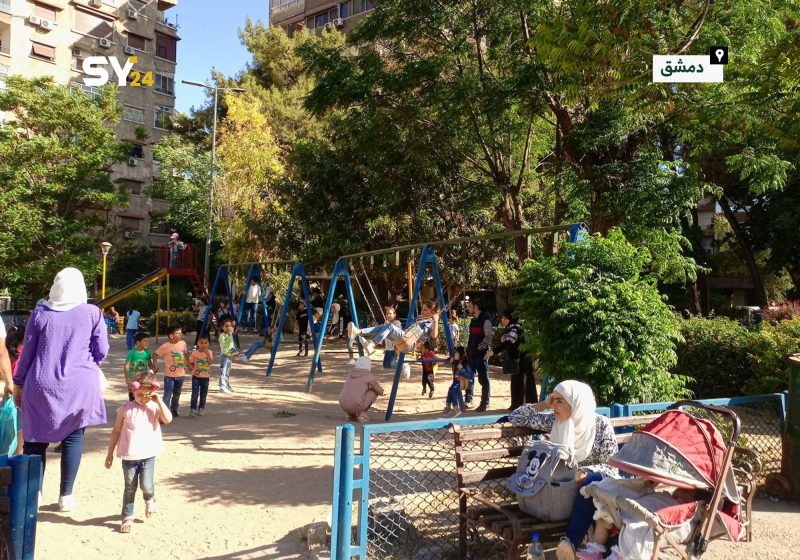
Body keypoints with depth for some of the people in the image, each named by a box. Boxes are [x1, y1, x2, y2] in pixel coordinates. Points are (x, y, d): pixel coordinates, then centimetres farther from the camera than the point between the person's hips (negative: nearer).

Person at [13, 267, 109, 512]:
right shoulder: (92, 313, -2)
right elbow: (101, 351, -1)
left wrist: (19, 383, 15)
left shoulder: (40, 313, 2)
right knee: (73, 437, 8)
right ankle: (66, 496, 13)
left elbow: (27, 352, 5)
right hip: (79, 385, -1)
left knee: (36, 439, 11)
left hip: (41, 384, 1)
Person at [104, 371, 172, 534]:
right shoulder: (125, 409, -3)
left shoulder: (154, 407, -2)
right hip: (129, 456, 1)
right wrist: (110, 453, 6)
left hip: (148, 455, 0)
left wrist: (159, 400, -18)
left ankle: (150, 499, 26)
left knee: (146, 485, -8)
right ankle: (127, 517, 24)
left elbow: (168, 419, -19)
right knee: (130, 487, 9)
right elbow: (116, 432, 4)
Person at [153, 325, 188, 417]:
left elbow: (186, 353, 14)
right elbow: (155, 355, -8)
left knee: (177, 395, 19)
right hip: (169, 375, -5)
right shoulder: (165, 346, -17)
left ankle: (174, 411, 35)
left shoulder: (183, 343, -3)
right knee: (168, 395, -6)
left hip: (180, 374, 5)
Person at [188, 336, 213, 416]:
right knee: (195, 394, -9)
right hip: (196, 376, -1)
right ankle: (193, 409, 0)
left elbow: (211, 362, -18)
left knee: (203, 394, 11)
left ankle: (201, 408, 25)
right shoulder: (195, 353, -3)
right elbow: (190, 363, 4)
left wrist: (207, 353, -26)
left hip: (206, 377, 1)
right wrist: (192, 368, -16)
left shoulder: (209, 352, -3)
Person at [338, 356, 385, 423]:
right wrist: (381, 392, 31)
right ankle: (362, 413, 6)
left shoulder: (350, 373, 17)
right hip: (356, 406, -6)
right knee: (374, 392, 15)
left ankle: (351, 414, 17)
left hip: (343, 406, 6)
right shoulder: (369, 376, 0)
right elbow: (380, 391, 9)